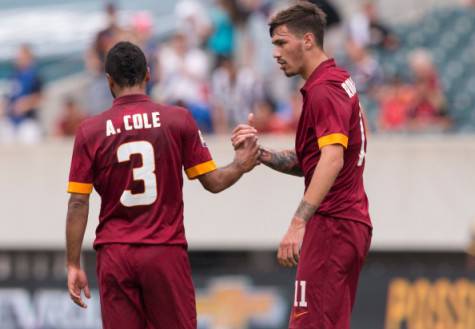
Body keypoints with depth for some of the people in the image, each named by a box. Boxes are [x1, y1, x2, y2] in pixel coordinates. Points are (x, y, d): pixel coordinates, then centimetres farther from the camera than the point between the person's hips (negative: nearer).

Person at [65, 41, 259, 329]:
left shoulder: (90, 131, 0)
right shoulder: (178, 120, -1)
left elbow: (78, 204, -2)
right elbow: (213, 182, 2)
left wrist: (74, 265, 3)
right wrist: (240, 167, 22)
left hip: (114, 254, 0)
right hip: (166, 252, 0)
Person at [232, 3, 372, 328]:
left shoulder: (324, 90, -13)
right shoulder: (340, 81, 18)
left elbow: (332, 159, -27)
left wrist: (298, 225, -34)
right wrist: (260, 152, 6)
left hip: (331, 225, -10)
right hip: (352, 225, 10)